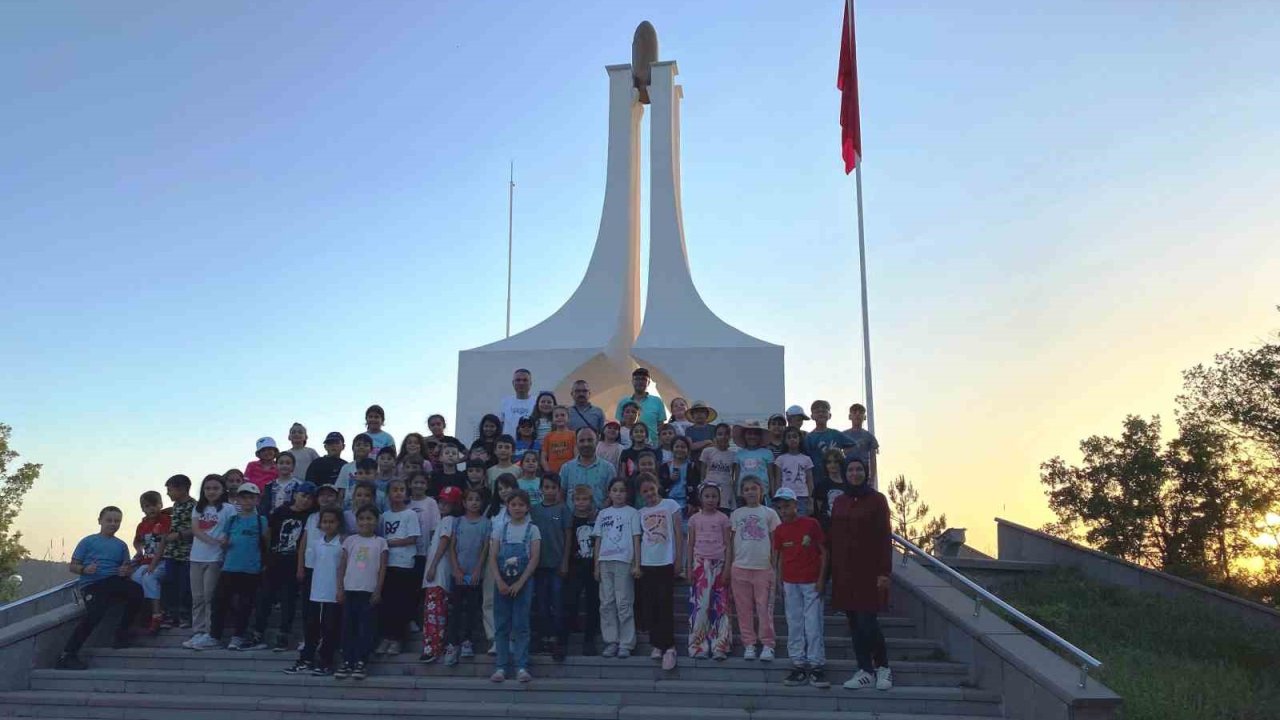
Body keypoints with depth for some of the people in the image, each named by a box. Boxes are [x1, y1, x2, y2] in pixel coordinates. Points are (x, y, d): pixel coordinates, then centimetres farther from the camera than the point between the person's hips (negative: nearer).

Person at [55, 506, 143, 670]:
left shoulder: (121, 545, 24)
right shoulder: (88, 542, 15)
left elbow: (129, 568, 20)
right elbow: (72, 566, 10)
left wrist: (126, 571, -4)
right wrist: (84, 569, -11)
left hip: (114, 581, 3)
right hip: (92, 584, -3)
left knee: (137, 591, -30)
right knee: (95, 613, -32)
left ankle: (122, 631, -7)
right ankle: (67, 655, -24)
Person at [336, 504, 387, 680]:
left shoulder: (380, 542, 2)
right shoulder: (350, 540, 6)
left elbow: (382, 569, 1)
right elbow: (342, 566, 7)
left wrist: (378, 591, -4)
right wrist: (340, 589, 1)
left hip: (369, 591, -2)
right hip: (350, 589, 2)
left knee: (365, 626, 0)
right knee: (348, 626, 5)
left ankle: (360, 662, 7)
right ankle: (347, 662, 12)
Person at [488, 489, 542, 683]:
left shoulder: (532, 529, 0)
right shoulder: (500, 528, 5)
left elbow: (534, 559, -6)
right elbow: (492, 557, 0)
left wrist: (519, 583, -12)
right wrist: (500, 582, -12)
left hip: (522, 582, -2)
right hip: (502, 582, 2)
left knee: (521, 625, -1)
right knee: (501, 625, 4)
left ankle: (522, 667, 2)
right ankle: (501, 666, 9)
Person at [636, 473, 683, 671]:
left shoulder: (670, 505, 0)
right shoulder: (641, 513, 11)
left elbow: (678, 534, -1)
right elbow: (639, 539, 13)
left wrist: (679, 559, -6)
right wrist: (636, 564, 7)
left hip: (666, 563, -4)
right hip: (647, 564, 4)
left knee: (665, 604, -8)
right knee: (650, 606, 5)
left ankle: (669, 647, -3)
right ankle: (657, 644, 15)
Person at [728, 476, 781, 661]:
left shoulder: (769, 513, 4)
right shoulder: (737, 514, 8)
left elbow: (774, 543, 5)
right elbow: (731, 542, 10)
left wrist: (775, 567, -1)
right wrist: (728, 567, 6)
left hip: (763, 568, -2)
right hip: (740, 567, 2)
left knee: (764, 608, -1)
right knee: (744, 609, 5)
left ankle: (767, 645, 7)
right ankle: (749, 645, 12)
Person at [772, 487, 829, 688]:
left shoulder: (811, 524, -5)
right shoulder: (780, 530, 6)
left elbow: (823, 552, -2)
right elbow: (780, 558, 12)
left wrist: (821, 578, -7)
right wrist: (780, 584, 8)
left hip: (811, 583, -4)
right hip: (790, 583, 4)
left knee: (813, 625, -4)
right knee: (794, 625, 7)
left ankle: (817, 666, 3)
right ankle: (799, 666, 13)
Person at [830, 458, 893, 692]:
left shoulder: (877, 500, -3)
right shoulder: (839, 502, 10)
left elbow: (885, 537, -7)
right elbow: (834, 538, 12)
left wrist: (884, 572, -13)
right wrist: (833, 571, 7)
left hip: (869, 570, -5)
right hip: (845, 570, 5)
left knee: (867, 621, -8)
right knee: (854, 623, 6)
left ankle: (883, 666, 12)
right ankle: (865, 672, 14)